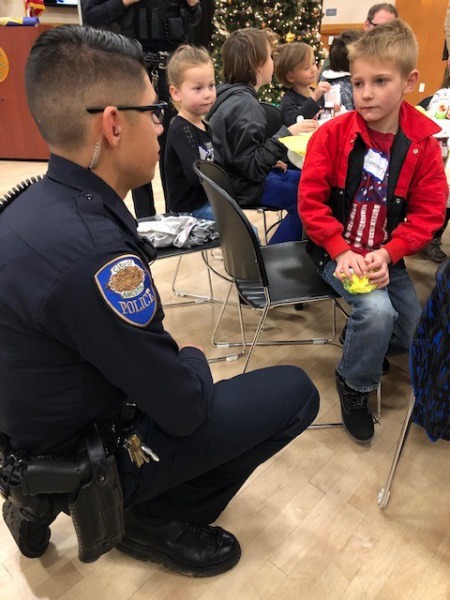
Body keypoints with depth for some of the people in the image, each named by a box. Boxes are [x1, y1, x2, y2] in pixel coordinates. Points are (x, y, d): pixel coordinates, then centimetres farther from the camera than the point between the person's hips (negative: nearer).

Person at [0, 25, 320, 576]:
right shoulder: (93, 250, -34)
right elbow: (184, 408, -23)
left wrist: (175, 363, 5)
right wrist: (193, 361, -3)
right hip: (87, 456, -8)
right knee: (294, 392, -4)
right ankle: (153, 521, 10)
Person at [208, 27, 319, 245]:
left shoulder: (231, 93, 7)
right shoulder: (245, 104, -23)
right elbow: (253, 168, -26)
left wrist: (270, 159, 9)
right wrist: (287, 134, -26)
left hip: (237, 176, 10)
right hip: (244, 186, -10)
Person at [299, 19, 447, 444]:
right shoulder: (332, 135, -10)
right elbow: (311, 201, -11)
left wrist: (387, 254, -19)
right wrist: (342, 252, -21)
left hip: (386, 256, 4)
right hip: (336, 251, -3)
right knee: (377, 311, -26)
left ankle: (360, 340, 32)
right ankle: (354, 383, 3)